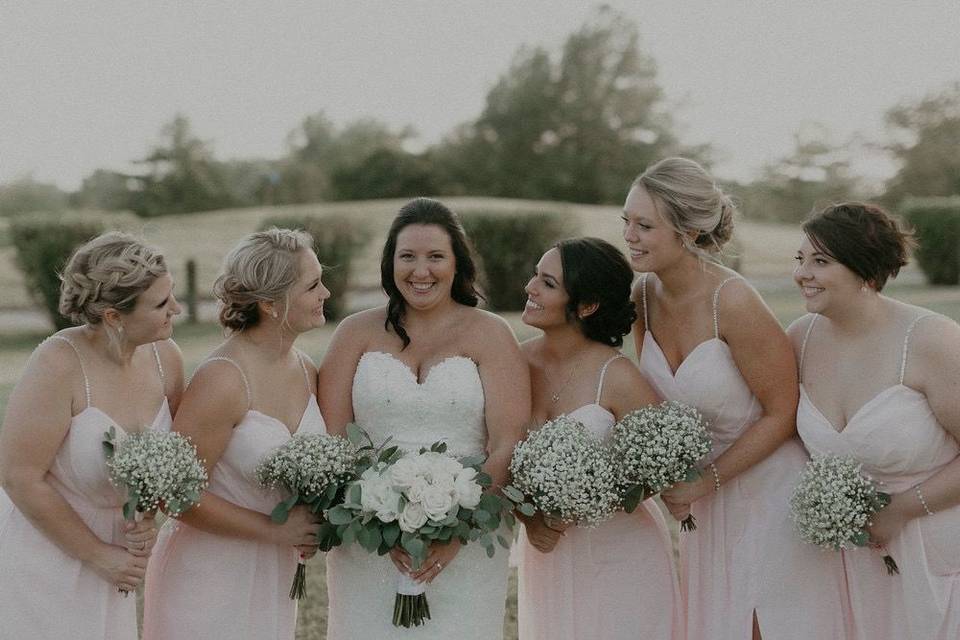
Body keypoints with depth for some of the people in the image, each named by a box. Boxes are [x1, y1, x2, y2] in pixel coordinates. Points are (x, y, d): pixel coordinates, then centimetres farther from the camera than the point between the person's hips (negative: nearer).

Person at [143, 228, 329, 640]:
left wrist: (309, 529, -2)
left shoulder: (307, 372, 1)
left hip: (273, 576, 7)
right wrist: (273, 529, -16)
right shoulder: (221, 380, -21)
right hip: (210, 573, -7)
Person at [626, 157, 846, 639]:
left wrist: (706, 481, -16)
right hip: (706, 495, 6)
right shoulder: (643, 295, -7)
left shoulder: (733, 302, -25)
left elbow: (782, 413, -17)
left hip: (768, 487, -6)